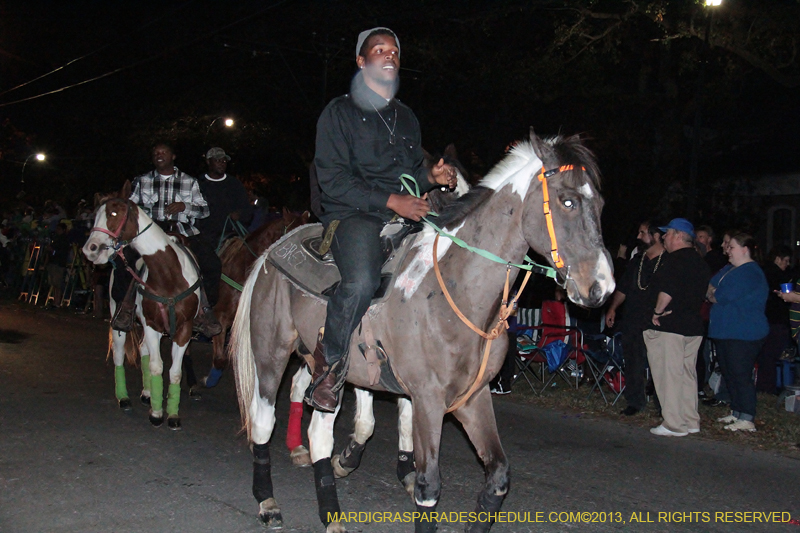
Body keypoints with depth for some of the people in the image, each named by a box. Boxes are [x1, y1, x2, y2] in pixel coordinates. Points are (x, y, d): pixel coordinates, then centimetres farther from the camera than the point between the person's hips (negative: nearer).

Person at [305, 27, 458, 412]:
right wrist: (390, 200, -18)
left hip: (404, 217, 7)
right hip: (352, 215, -7)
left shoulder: (406, 117, 23)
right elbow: (333, 178, -8)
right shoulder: (340, 111, 2)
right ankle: (328, 363, -10)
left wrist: (431, 177, 4)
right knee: (362, 281, -35)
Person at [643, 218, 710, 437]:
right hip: (693, 326, 9)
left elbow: (667, 291, -24)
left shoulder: (675, 259, -14)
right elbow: (702, 294, 19)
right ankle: (691, 421, 20)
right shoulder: (700, 262, 14)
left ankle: (674, 425, -3)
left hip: (669, 327, -9)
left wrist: (657, 312, -12)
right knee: (687, 374, 15)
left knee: (669, 375, -4)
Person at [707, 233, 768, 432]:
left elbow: (724, 296, -22)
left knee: (741, 376, -8)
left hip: (743, 334, -10)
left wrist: (713, 295, -1)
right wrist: (715, 295, -4)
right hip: (726, 331, 10)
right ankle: (736, 413, 24)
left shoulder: (750, 272, -15)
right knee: (729, 374, 14)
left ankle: (747, 419, -4)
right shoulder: (729, 270, 19)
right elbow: (711, 288, 18)